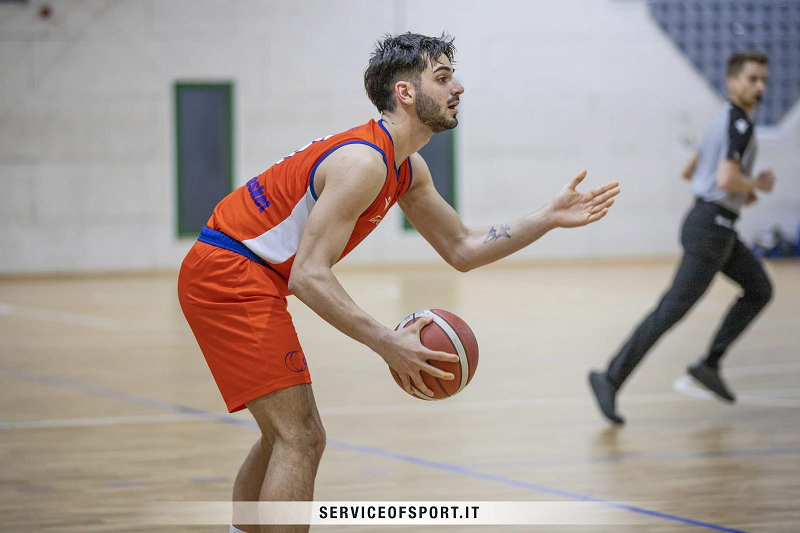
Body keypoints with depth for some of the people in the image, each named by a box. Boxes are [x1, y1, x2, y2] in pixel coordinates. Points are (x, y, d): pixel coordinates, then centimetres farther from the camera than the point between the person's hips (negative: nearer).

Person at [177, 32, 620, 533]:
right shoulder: (364, 162, -21)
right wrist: (388, 344, -32)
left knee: (286, 436, 21)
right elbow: (308, 276, -27)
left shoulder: (408, 169, 10)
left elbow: (462, 250, 18)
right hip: (229, 273, -11)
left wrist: (549, 219, 8)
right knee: (300, 440, -13)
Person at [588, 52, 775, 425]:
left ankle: (710, 364, 14)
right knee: (672, 310, -12)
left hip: (718, 227, 10)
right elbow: (727, 179, -28)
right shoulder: (739, 124, -15)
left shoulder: (724, 120, 16)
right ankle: (612, 379, -12)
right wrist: (757, 185, -9)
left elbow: (689, 171, 24)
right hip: (711, 226, -10)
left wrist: (740, 192, 20)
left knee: (759, 290, 17)